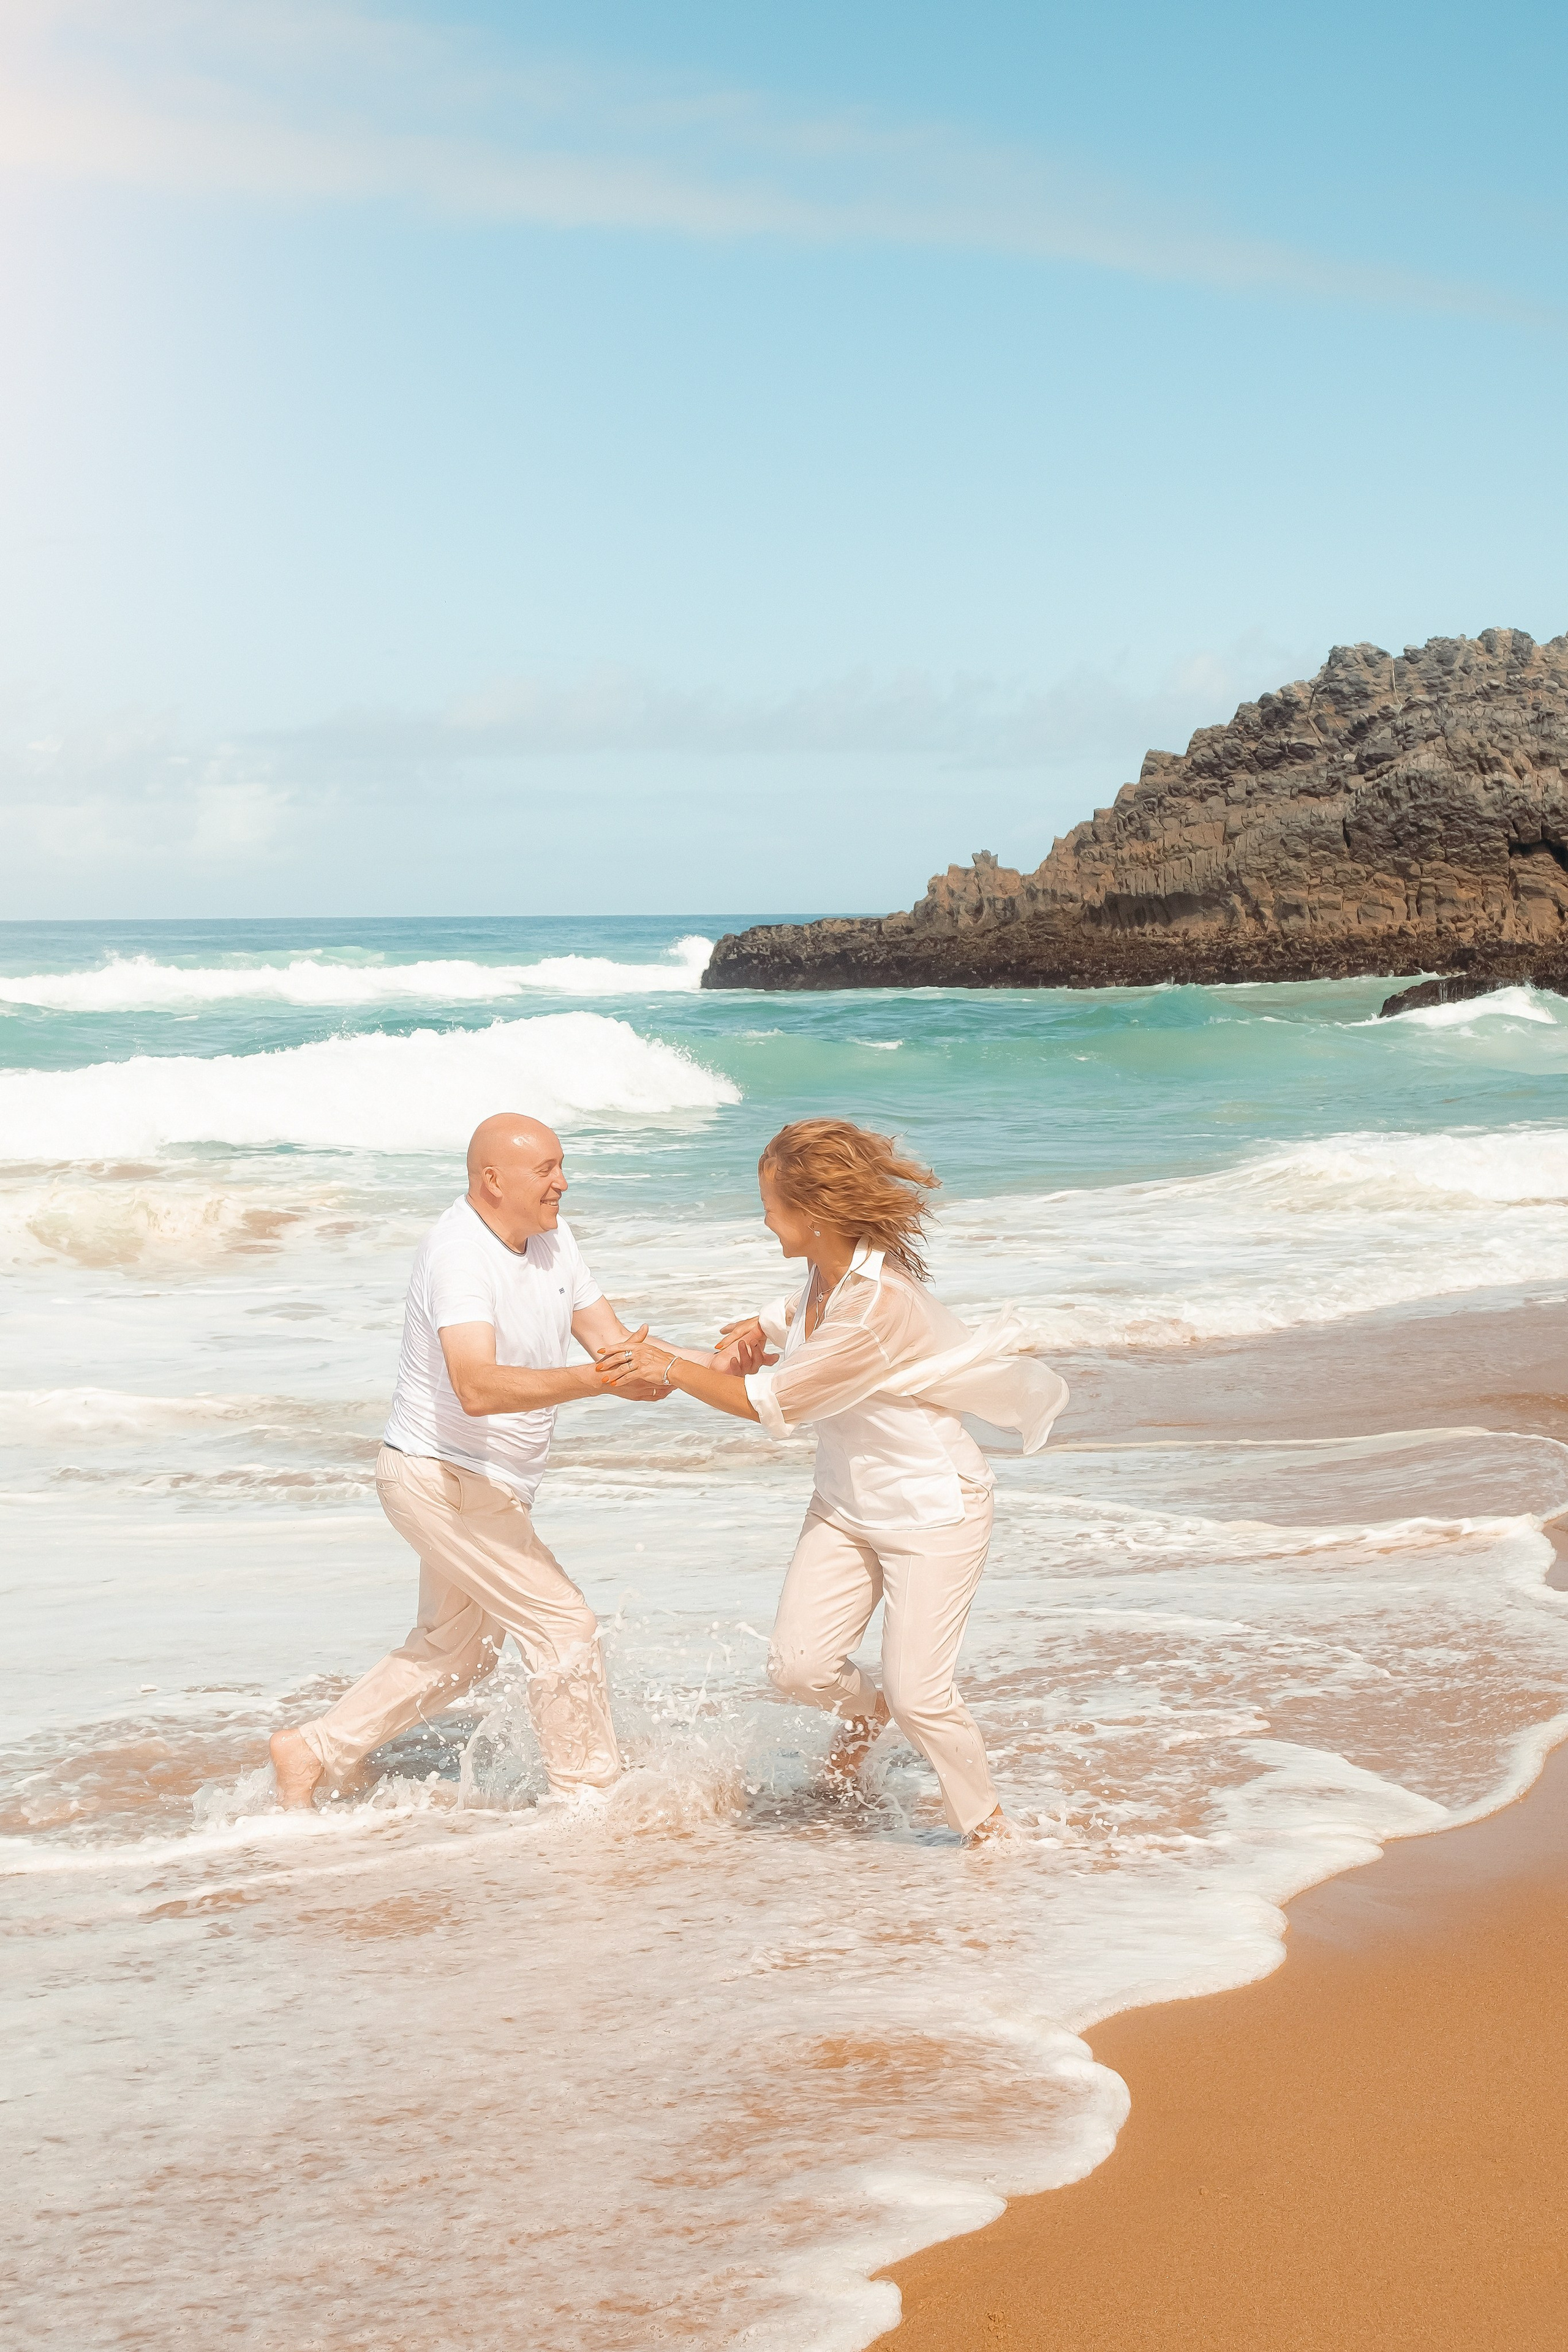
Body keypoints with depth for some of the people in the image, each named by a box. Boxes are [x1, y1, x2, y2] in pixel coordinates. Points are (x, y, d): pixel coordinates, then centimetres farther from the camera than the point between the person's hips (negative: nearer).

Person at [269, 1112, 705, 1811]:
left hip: (489, 1486, 10)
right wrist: (596, 1379, -50)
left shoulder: (550, 1235, 2)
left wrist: (707, 1366, -16)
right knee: (564, 1627, -9)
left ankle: (312, 1751, 29)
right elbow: (478, 1387, -41)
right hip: (440, 1476, -10)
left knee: (453, 1649, 20)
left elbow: (609, 1338, 1)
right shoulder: (458, 1254, -27)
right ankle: (591, 1800, 2)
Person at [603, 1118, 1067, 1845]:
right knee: (797, 1665, 0)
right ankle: (863, 1708, 34)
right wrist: (763, 1328, 3)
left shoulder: (876, 1305, -30)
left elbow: (769, 1404, -24)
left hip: (932, 1509, -8)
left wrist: (672, 1369, -15)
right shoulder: (830, 1272, -3)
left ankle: (988, 1828, 15)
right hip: (847, 1504, 8)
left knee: (918, 1691, -8)